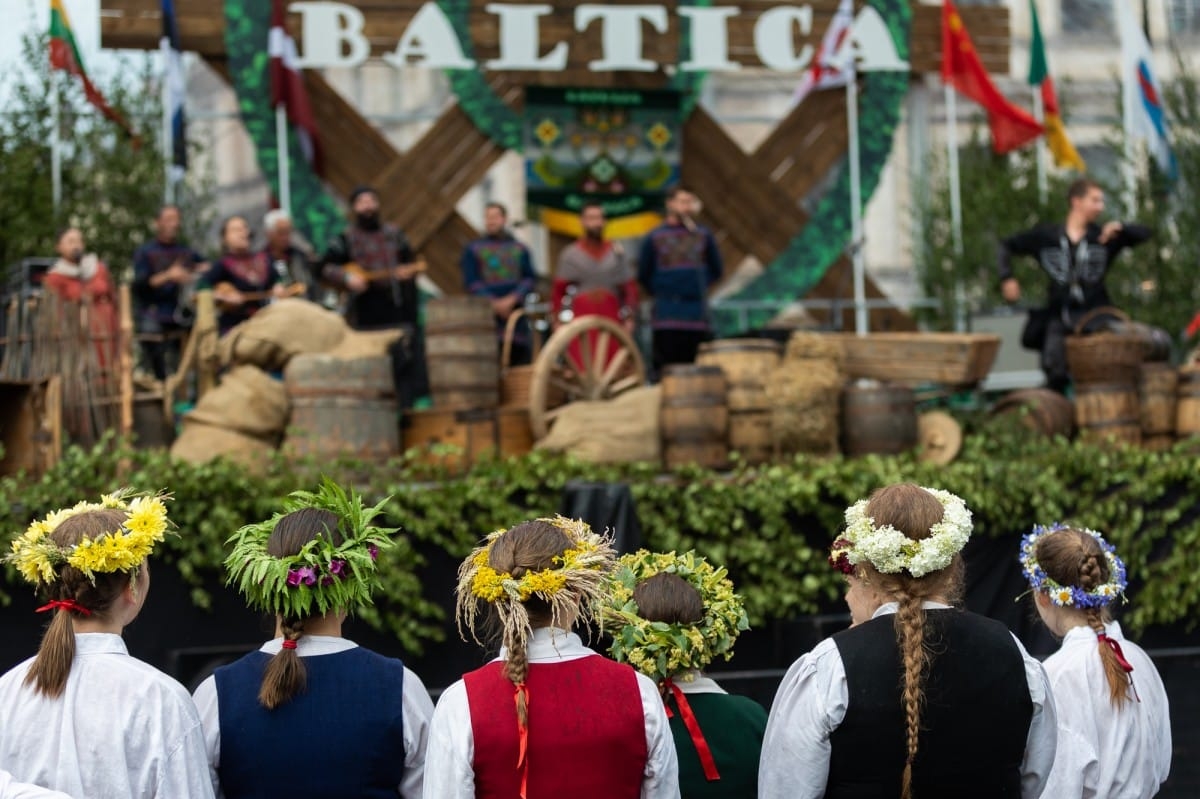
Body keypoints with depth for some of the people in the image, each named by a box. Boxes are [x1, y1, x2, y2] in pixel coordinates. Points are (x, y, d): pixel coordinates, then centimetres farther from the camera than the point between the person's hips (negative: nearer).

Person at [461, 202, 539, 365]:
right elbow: (471, 282, 2)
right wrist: (494, 303, -11)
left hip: (515, 312, 2)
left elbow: (530, 278, 7)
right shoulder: (473, 249, 11)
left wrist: (512, 299, -10)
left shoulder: (520, 249, 17)